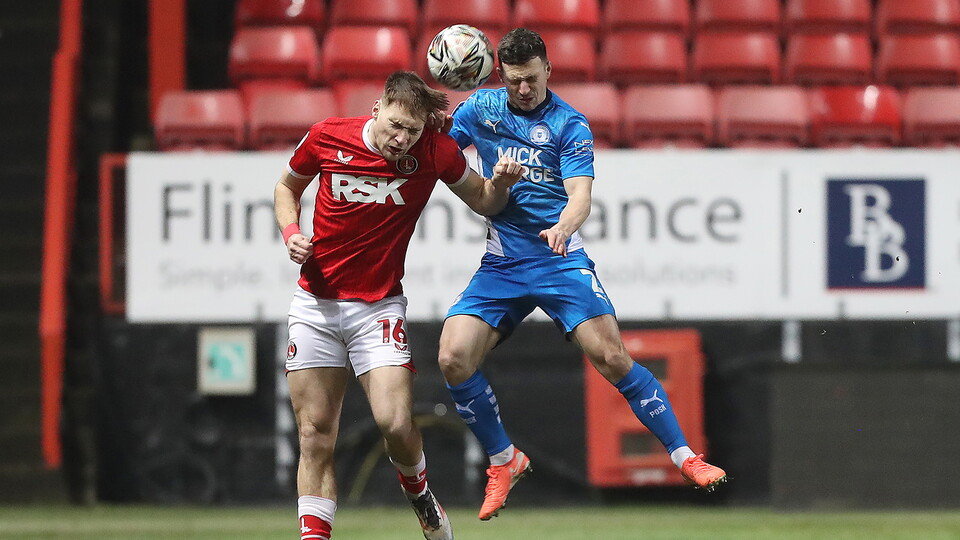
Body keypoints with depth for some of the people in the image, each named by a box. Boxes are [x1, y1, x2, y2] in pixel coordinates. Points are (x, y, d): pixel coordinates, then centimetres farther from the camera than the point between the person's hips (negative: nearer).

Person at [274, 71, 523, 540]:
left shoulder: (435, 151, -8)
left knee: (395, 422, -15)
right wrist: (291, 233, -4)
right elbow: (288, 187, 14)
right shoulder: (326, 138, -6)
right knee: (315, 434, -1)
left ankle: (420, 497, 16)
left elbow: (481, 201, 7)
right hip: (315, 306, 1)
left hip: (379, 308, -1)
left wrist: (500, 184, -15)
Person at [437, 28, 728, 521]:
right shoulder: (480, 109, 7)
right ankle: (504, 462, 7)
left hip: (560, 260, -3)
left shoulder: (569, 124, -4)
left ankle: (684, 455, -6)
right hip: (500, 267, 3)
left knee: (612, 357, -17)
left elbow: (580, 195, -14)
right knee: (454, 359, -14)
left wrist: (564, 227, -36)